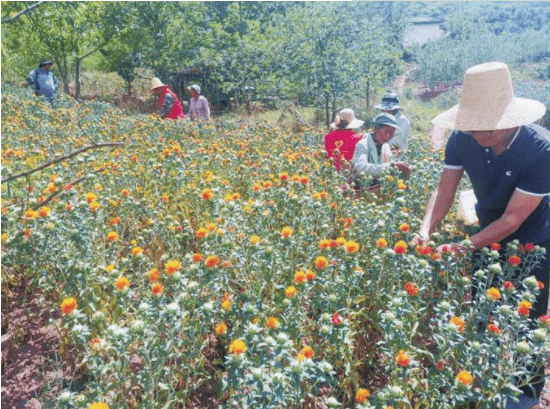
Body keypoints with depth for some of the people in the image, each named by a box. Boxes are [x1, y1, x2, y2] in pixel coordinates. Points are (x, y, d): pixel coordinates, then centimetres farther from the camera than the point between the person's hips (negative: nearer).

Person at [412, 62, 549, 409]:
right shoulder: (462, 140, -22)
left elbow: (513, 219, -31)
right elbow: (444, 192, -17)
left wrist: (463, 247, -37)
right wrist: (425, 231, -34)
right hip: (488, 232, 4)